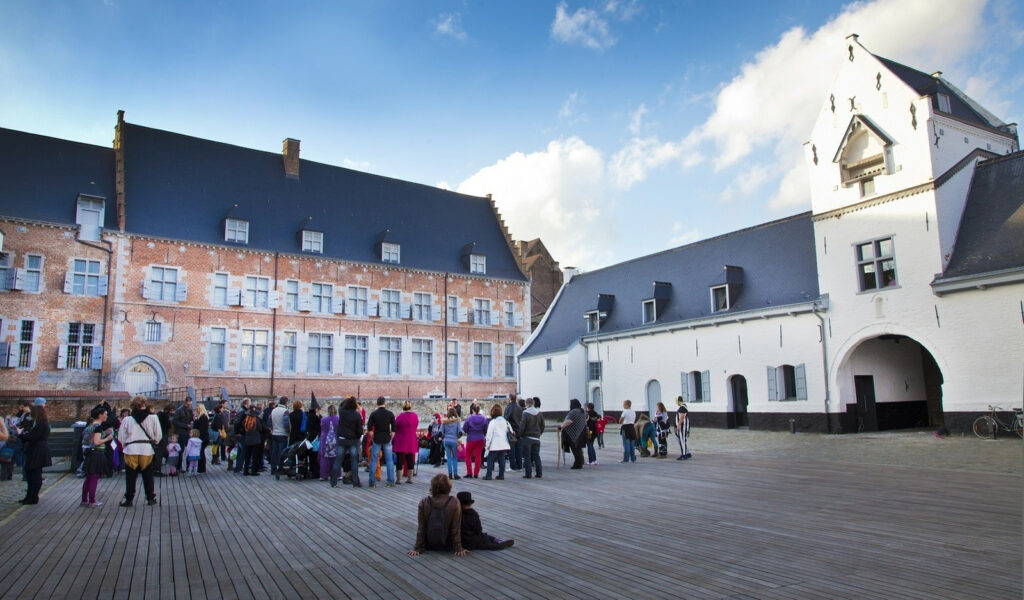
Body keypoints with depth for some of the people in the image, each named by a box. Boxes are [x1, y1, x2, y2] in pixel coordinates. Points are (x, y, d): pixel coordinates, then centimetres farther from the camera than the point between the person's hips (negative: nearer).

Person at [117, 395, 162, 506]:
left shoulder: (127, 419, -2)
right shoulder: (152, 418, -4)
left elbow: (121, 437, 4)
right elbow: (158, 435, -1)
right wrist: (154, 443, 17)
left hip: (131, 450, 0)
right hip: (147, 450, 0)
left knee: (130, 476, 9)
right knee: (148, 476, 10)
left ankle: (129, 499, 13)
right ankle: (151, 498, 15)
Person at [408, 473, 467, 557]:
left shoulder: (423, 503, -15)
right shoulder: (454, 503, -19)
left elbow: (421, 528, -9)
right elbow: (456, 529, -14)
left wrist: (417, 548, 0)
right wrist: (458, 549, -4)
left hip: (429, 545, 2)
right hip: (447, 546, -1)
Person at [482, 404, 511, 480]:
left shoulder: (493, 422, -10)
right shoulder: (505, 421, 8)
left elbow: (489, 435, -10)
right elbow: (508, 432, 12)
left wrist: (487, 445, -2)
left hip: (495, 445, -5)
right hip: (504, 445, 5)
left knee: (490, 460, 4)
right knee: (501, 460, 11)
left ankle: (488, 475, 4)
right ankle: (501, 475, 10)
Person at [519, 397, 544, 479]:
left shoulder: (526, 414, -11)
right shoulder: (539, 414, 4)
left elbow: (522, 426, -12)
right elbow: (542, 426, 8)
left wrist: (521, 434, 4)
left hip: (527, 438, -4)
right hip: (537, 438, 5)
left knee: (527, 456, 2)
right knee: (536, 455, 11)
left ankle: (528, 474, 1)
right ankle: (539, 473, 12)